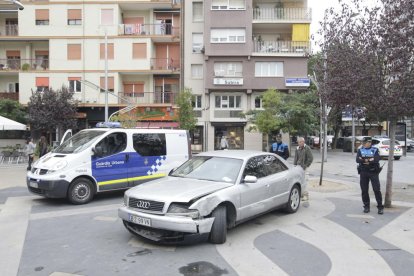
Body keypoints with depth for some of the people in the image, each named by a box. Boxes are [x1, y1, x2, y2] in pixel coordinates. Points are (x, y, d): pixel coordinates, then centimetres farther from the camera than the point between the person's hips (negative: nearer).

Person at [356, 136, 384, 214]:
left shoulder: (375, 150, 1)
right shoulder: (360, 150, 7)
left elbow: (377, 159, -16)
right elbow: (357, 160, -8)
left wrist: (363, 160, -14)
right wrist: (369, 160, -16)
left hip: (373, 172, -2)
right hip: (363, 172, 2)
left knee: (377, 189, -3)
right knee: (364, 190, 5)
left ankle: (380, 207, 7)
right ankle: (366, 206, 17)